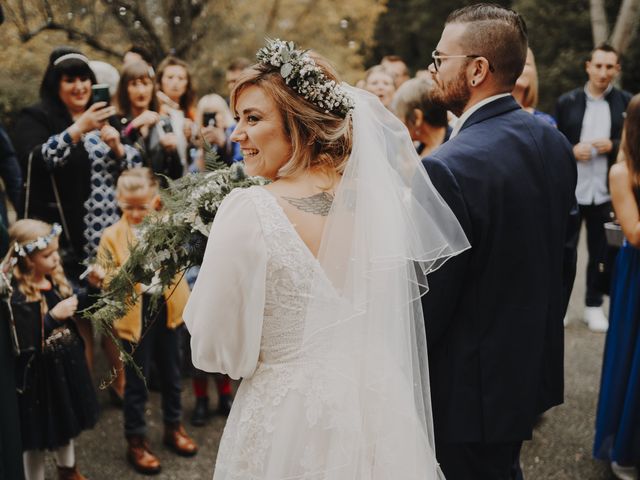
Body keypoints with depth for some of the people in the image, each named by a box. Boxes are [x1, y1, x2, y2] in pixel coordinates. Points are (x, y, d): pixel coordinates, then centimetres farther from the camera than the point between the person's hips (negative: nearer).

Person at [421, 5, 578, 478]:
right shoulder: (554, 142, -2)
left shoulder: (449, 168, -27)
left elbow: (428, 302, -22)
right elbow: (564, 255, 8)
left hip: (470, 389, -7)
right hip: (534, 366, 8)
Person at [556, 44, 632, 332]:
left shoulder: (626, 103, 2)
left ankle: (594, 305, 24)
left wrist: (614, 146, -13)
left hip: (605, 192, 1)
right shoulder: (566, 102, 1)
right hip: (570, 190, 0)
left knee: (600, 252, 10)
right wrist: (572, 151, -15)